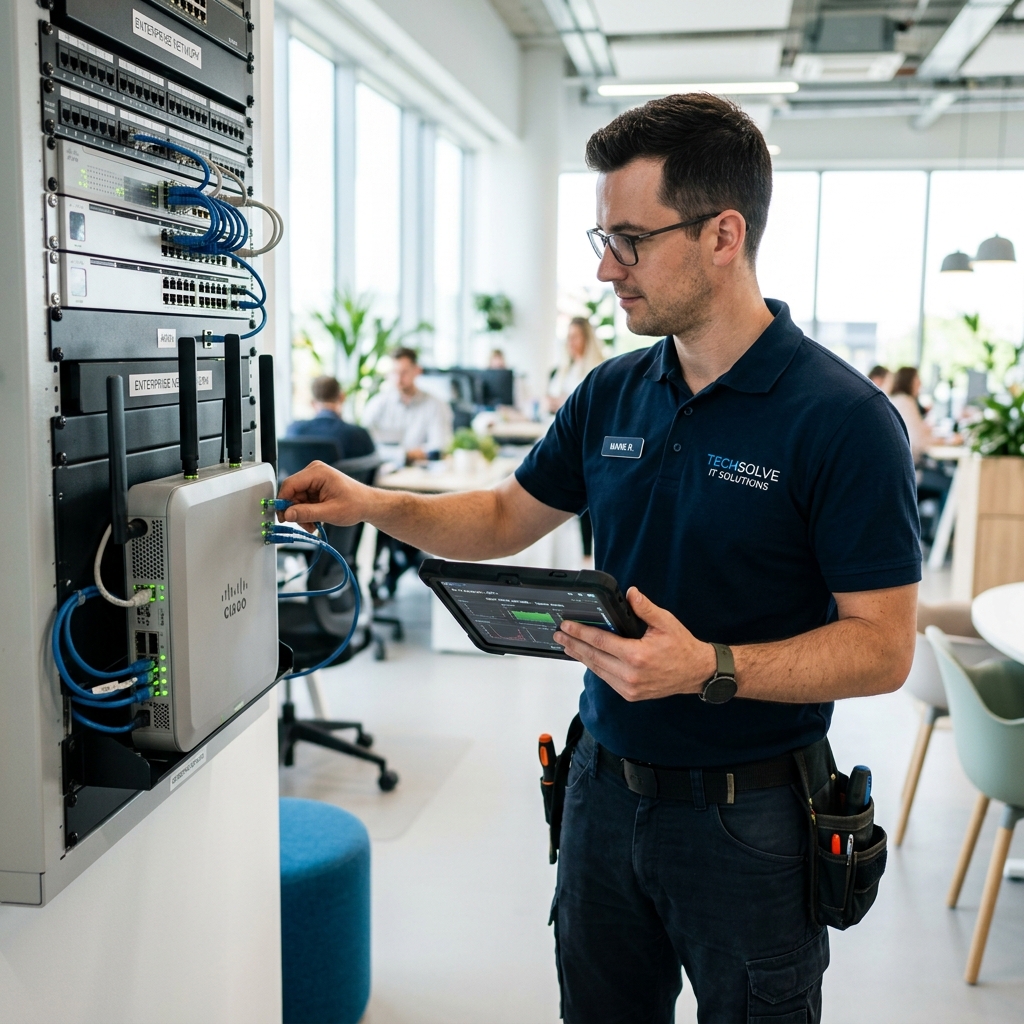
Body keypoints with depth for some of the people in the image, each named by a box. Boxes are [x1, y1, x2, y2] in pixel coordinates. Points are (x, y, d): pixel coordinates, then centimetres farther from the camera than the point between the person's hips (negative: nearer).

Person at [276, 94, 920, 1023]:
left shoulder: (844, 418, -17)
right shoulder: (612, 395, 2)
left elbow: (883, 647, -18)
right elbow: (509, 517, 12)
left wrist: (708, 668, -30)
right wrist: (370, 504, -2)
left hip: (747, 815, -5)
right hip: (606, 789, 6)